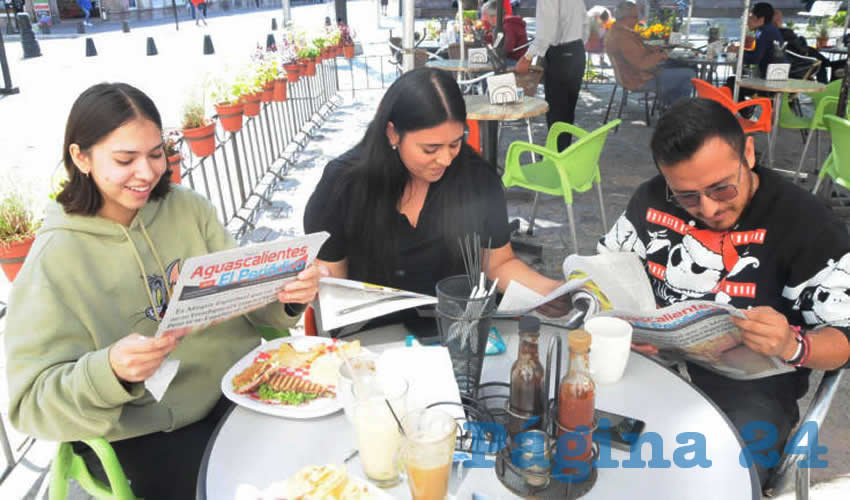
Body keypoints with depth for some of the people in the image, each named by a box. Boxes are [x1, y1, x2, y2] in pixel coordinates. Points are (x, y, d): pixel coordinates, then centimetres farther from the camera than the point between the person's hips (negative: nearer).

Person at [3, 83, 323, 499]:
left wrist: (286, 295, -22)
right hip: (142, 436, -3)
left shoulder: (189, 208, 1)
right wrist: (109, 371, -32)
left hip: (241, 388, 4)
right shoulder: (55, 259, -10)